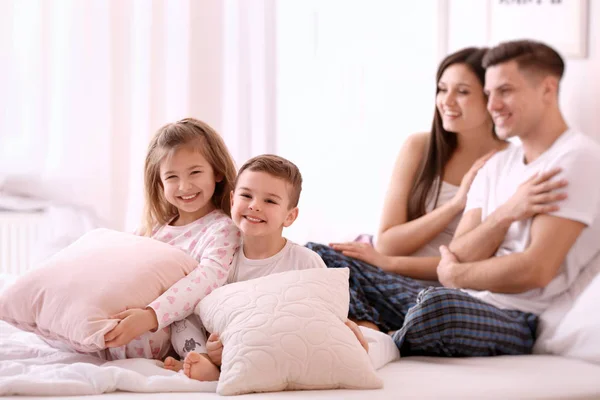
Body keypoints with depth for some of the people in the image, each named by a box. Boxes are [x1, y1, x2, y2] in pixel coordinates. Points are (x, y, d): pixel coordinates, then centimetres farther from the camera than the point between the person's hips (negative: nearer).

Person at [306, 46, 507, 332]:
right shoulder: (419, 148, 9)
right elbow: (386, 243, 2)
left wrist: (389, 263, -15)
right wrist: (455, 204, -10)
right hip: (398, 286, 4)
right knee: (315, 253, -25)